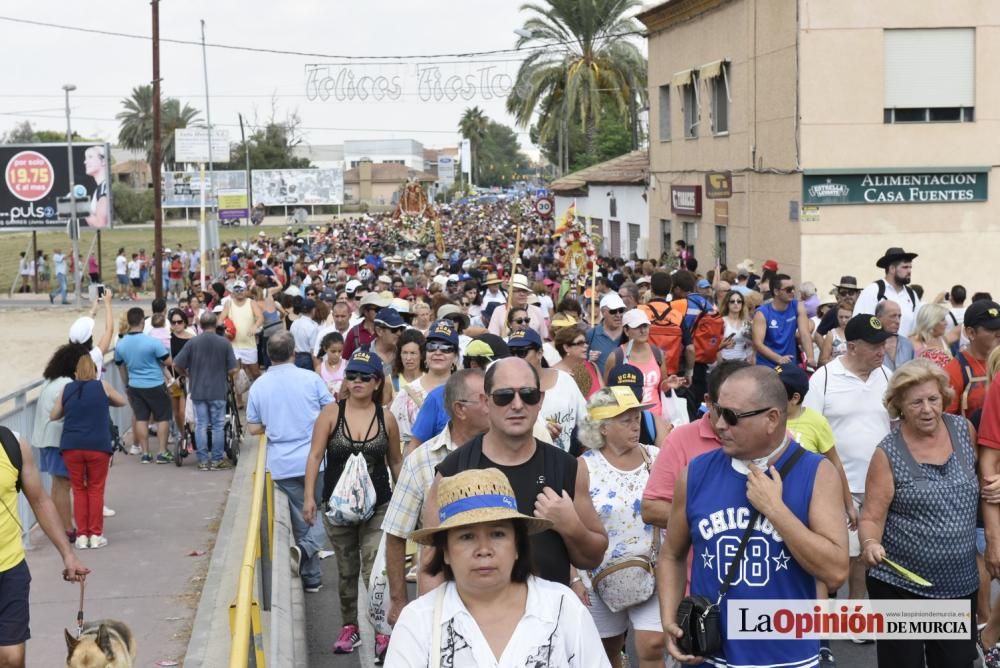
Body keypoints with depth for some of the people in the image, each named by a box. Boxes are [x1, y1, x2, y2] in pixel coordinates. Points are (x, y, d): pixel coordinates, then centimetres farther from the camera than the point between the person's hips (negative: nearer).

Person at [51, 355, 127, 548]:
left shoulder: (67, 389, 8)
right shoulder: (102, 386, 3)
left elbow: (53, 415, 14)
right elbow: (122, 401, 18)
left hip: (71, 447, 2)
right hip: (98, 446, -2)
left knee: (79, 490, 11)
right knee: (96, 489, 8)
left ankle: (81, 535, 10)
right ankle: (95, 535, 7)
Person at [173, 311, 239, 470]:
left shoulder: (192, 343, -5)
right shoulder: (224, 342, -7)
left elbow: (177, 365, -4)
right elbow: (233, 369, -8)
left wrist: (188, 374, 15)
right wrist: (227, 376, 15)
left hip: (197, 390, 1)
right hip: (218, 390, -1)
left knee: (200, 425, 7)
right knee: (217, 425, 7)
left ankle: (203, 460, 8)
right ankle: (217, 460, 10)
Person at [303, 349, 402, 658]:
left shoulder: (386, 418, -1)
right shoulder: (331, 412, -4)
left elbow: (395, 462, 9)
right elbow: (315, 455, -5)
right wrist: (309, 496, -12)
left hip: (377, 505, -1)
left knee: (375, 569, -11)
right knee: (346, 569, 13)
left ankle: (380, 630, -5)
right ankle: (350, 625, 27)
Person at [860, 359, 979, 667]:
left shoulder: (963, 430, 1)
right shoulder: (889, 454, -11)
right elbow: (872, 517, -11)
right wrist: (870, 544, -30)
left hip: (960, 584, 4)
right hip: (900, 587, -4)